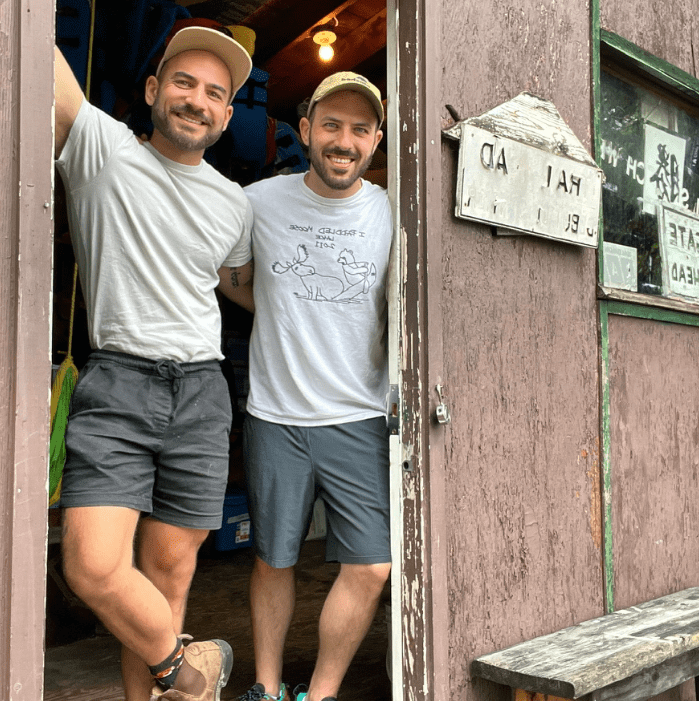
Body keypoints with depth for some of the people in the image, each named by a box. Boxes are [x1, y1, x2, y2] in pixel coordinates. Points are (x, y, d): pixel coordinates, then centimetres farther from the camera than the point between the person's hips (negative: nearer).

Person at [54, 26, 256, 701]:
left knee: (168, 571, 6)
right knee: (94, 569, -12)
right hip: (115, 387, -3)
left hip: (200, 392, 3)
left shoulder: (234, 203, 15)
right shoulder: (100, 146, 3)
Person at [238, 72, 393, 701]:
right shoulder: (259, 201, -1)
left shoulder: (392, 213, 1)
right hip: (275, 416, 0)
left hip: (361, 419, 1)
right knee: (273, 560, 12)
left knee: (370, 568, -3)